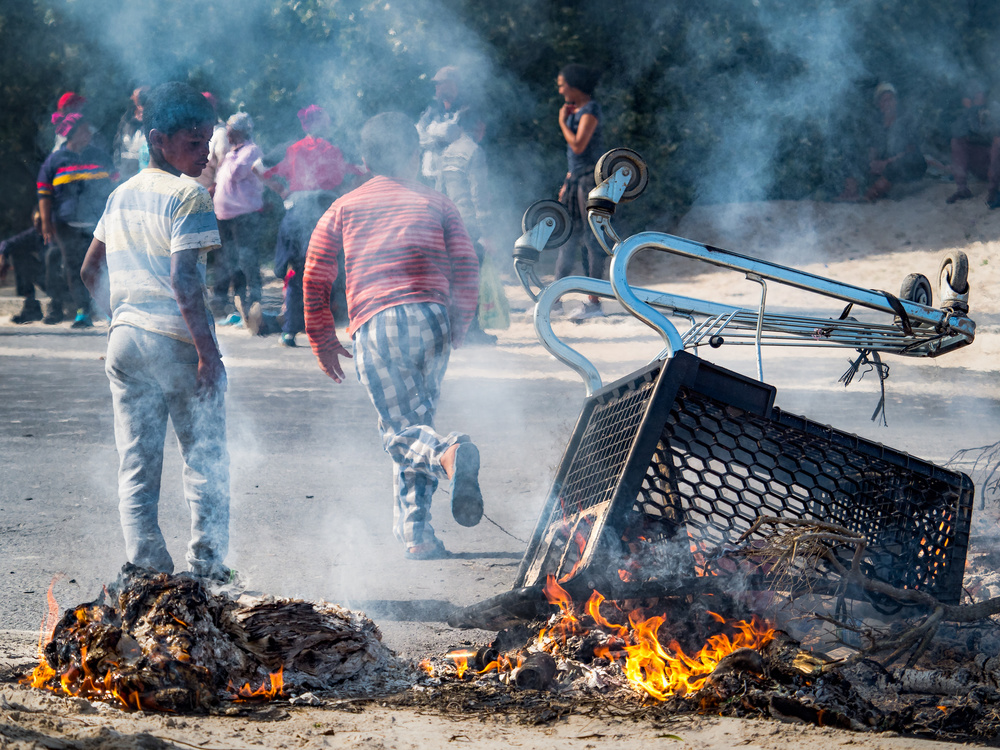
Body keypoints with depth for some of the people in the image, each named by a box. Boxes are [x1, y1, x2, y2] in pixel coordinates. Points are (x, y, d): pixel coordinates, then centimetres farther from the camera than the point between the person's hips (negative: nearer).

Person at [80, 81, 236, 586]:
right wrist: (209, 351, -18)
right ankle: (207, 568, 4)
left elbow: (91, 270, 19)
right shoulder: (187, 195, -11)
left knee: (136, 465, 9)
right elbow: (184, 279, -20)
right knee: (205, 460, 5)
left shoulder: (121, 196, 12)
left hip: (125, 338, 7)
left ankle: (148, 570, 7)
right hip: (177, 342, -6)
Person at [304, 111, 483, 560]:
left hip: (375, 326, -2)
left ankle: (449, 454, -36)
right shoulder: (436, 204, 17)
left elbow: (315, 279, 14)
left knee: (401, 431, -2)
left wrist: (323, 341, 23)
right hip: (432, 318, 2)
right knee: (417, 422, 15)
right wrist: (459, 324, 22)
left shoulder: (342, 210, 17)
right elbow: (466, 267, 9)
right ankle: (415, 533, 8)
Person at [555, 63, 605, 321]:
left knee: (591, 239, -7)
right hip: (576, 179, 9)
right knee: (568, 237, 10)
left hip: (590, 178, -9)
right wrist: (567, 182, 19)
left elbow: (578, 145, -21)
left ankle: (594, 303, -6)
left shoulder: (590, 110, -11)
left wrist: (562, 122, -8)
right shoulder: (574, 110, 16)